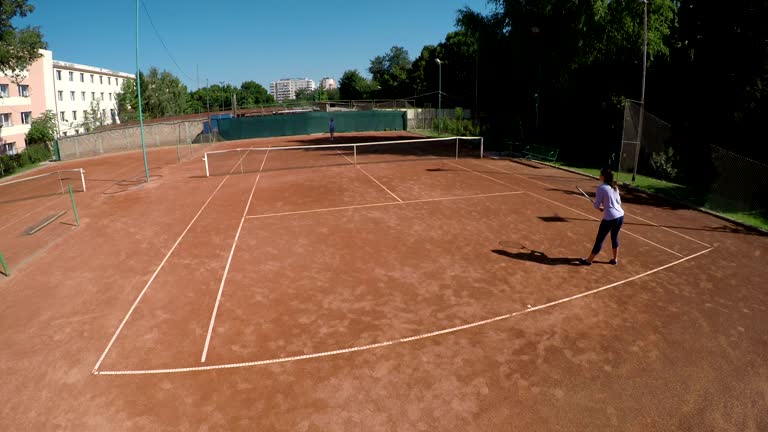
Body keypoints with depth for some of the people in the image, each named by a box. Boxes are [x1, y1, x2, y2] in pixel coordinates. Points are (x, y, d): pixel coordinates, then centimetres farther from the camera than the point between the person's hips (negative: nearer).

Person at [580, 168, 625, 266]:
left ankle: (588, 260, 14)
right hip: (620, 215, 7)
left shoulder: (601, 188, -13)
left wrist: (601, 208, 12)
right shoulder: (615, 187, 9)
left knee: (599, 240, 3)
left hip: (610, 218, -7)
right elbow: (619, 202, 17)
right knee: (614, 237, 24)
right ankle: (615, 259, 34)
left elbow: (596, 205, -9)